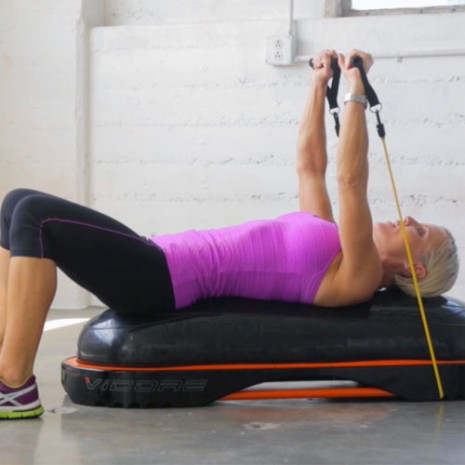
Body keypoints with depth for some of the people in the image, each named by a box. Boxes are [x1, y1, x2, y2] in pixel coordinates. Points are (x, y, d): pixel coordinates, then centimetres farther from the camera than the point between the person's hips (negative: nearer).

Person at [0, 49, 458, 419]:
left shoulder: (358, 276, -6)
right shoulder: (332, 249, 20)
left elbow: (350, 179, -16)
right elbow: (310, 167, 26)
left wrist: (356, 91, -13)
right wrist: (320, 85, 26)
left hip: (164, 282, -9)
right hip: (165, 264, 9)